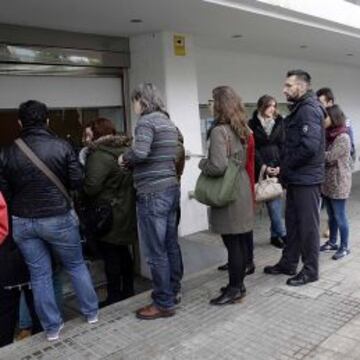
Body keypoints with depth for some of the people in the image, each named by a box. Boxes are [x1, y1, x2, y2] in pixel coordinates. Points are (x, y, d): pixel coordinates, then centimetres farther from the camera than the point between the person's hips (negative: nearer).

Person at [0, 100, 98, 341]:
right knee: (76, 266, 17)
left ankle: (52, 327, 23)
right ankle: (92, 312, 30)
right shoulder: (62, 146, -12)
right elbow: (77, 182, -10)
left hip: (23, 222, 2)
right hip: (58, 218, -2)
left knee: (39, 275, 13)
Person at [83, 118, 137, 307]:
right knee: (123, 251, 18)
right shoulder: (125, 150, 7)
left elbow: (91, 186, -23)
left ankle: (114, 297, 13)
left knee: (111, 256, 3)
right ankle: (128, 290, 30)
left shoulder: (98, 155, -17)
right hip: (126, 212, 8)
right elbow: (130, 179, 10)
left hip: (109, 215, -8)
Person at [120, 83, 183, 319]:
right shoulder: (169, 122, 16)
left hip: (152, 193, -9)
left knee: (156, 251, -1)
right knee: (171, 244, 17)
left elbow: (139, 153, -27)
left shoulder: (147, 121, -11)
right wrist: (131, 162, 12)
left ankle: (164, 304, 9)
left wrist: (124, 159, -5)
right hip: (172, 188, 9)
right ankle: (173, 291, 30)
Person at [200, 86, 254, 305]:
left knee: (232, 244, 1)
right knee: (241, 242, 15)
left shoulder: (219, 131, -17)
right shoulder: (241, 129, 10)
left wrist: (202, 163, -6)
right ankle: (238, 284, 27)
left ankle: (234, 290, 13)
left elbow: (218, 166, -25)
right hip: (241, 188, 9)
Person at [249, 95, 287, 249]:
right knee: (273, 201, -2)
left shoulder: (279, 122, 7)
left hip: (277, 166, 3)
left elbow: (282, 145, 3)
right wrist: (263, 166, -10)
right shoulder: (252, 124, -1)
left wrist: (280, 165, -7)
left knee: (276, 199, 3)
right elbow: (252, 148, -4)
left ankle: (275, 234, 13)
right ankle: (282, 233, 9)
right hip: (262, 167, -2)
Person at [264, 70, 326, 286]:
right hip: (296, 178, 10)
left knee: (308, 225, 2)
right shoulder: (299, 109, 15)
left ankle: (310, 270, 15)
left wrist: (286, 164, -14)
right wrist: (284, 166, 6)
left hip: (306, 179, -10)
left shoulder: (309, 110, -16)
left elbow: (310, 146, -26)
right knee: (293, 222, 17)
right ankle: (288, 263, 30)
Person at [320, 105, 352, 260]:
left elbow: (330, 157, -22)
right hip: (327, 182, 8)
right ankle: (332, 242, 28)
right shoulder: (329, 135, 11)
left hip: (338, 183, -8)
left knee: (340, 216, 1)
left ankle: (344, 247, 14)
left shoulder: (343, 137, -15)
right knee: (331, 216, 16)